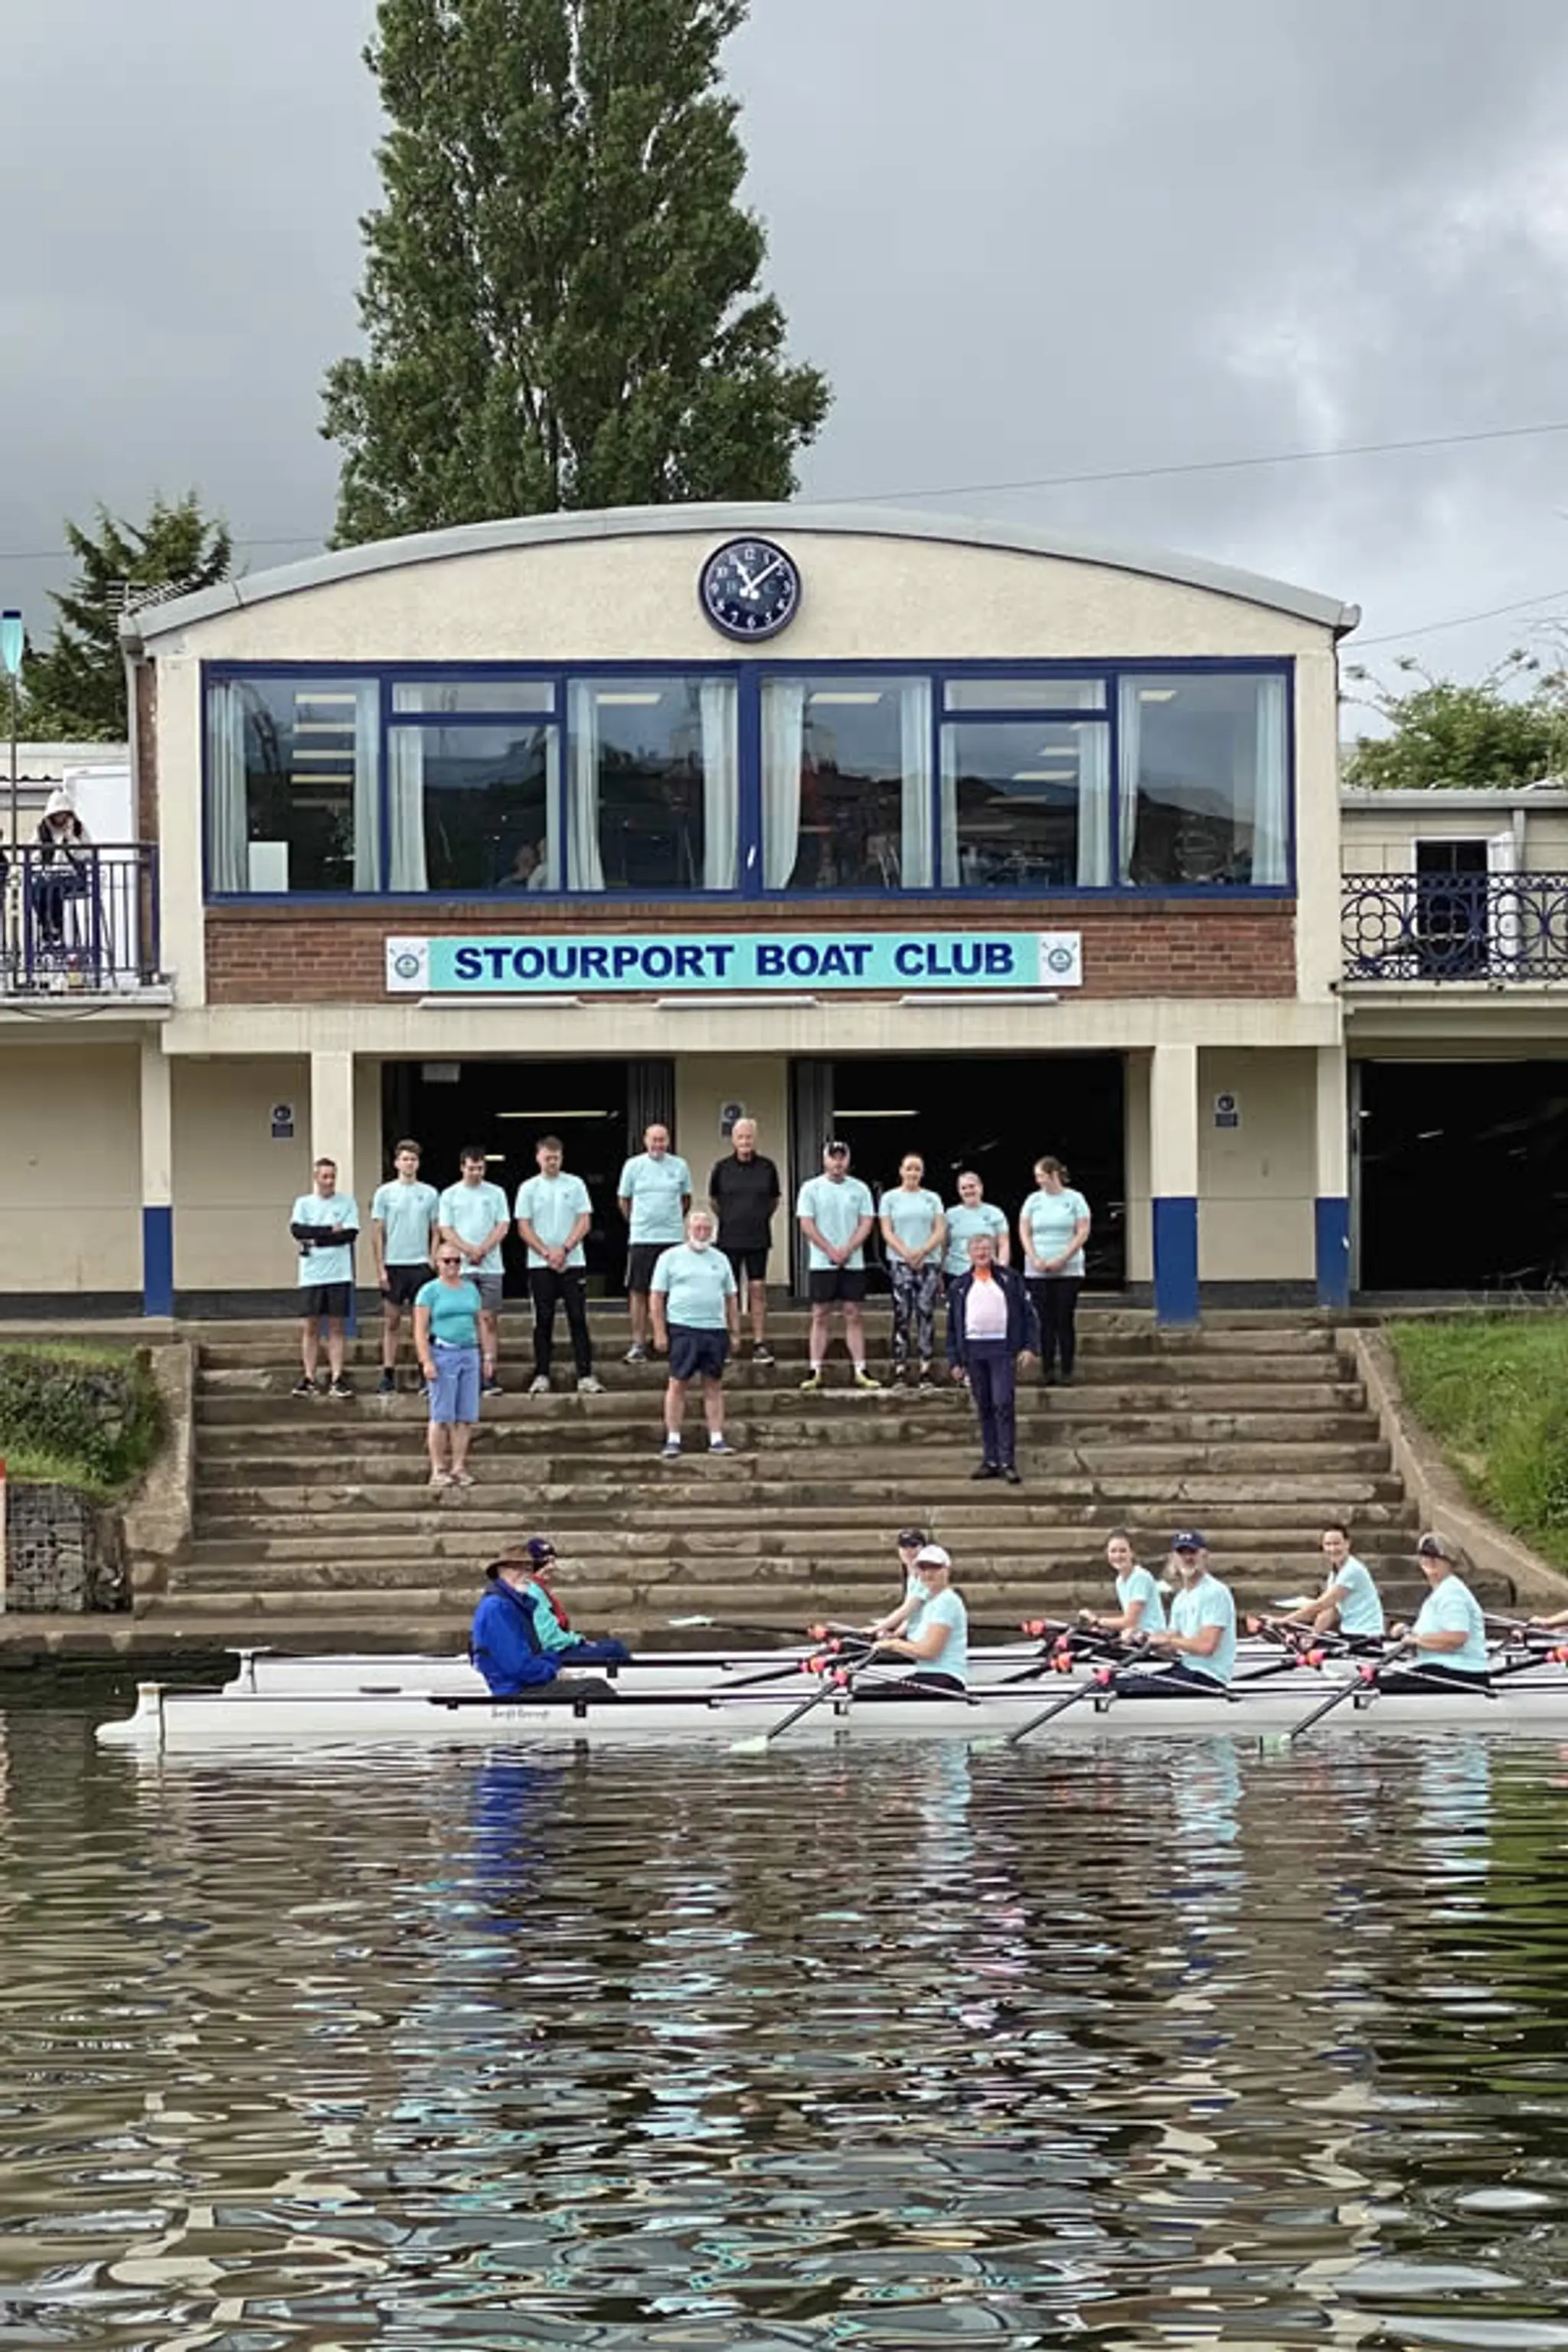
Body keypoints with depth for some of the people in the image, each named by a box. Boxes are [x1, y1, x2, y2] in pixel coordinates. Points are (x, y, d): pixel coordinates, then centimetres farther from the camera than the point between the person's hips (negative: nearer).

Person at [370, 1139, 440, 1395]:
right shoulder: (385, 1193, 2)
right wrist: (380, 1267, -6)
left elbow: (436, 1231, 9)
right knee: (392, 1321, 2)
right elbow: (377, 1232, 1)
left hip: (420, 1265, 1)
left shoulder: (430, 1194, 6)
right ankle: (388, 1374, 4)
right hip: (393, 1265, -1)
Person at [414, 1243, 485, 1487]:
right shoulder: (430, 1291, 0)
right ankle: (438, 1470, -1)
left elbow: (481, 1324, 20)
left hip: (469, 1353, 5)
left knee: (466, 1416, 2)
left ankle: (459, 1467, 7)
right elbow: (420, 1331, -5)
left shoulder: (471, 1289, 15)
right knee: (442, 1416, -5)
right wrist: (426, 1361, -14)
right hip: (442, 1354, -5)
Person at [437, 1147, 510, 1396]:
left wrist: (483, 1250, -10)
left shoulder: (496, 1194, 9)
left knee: (489, 1319, -4)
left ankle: (490, 1372, -7)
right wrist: (470, 1251, -11)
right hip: (461, 1268, 0)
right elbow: (446, 1231, 2)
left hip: (491, 1266, 0)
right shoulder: (450, 1195, 7)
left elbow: (502, 1227, 4)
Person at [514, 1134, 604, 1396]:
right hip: (540, 1265, 0)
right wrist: (547, 1253, -11)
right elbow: (524, 1228, 0)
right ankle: (541, 1376, 6)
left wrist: (564, 1250, -11)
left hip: (573, 1262, 0)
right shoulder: (528, 1188, 5)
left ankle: (585, 1376, -4)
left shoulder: (575, 1185, 5)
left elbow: (584, 1222, 1)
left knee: (578, 1318, -3)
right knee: (543, 1321, 2)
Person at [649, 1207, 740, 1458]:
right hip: (682, 1328, -4)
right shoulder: (671, 1258, 4)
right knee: (677, 1383, -5)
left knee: (714, 1385, 4)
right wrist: (660, 1332, -6)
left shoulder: (720, 1260, 16)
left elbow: (731, 1298, 19)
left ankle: (716, 1439, 7)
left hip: (715, 1329, 4)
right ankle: (672, 1440, -2)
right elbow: (656, 1296, 1)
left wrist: (735, 1331, 13)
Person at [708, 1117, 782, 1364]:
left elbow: (775, 1198, 15)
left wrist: (763, 1218, 10)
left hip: (758, 1239, 1)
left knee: (758, 1290, 1)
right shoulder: (722, 1168, -1)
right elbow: (713, 1199, 13)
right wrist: (726, 1218, 9)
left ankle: (760, 1344, 4)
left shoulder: (767, 1167, 1)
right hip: (729, 1239, 0)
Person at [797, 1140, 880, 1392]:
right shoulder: (811, 1188, 2)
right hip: (821, 1264, -1)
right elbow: (806, 1224, -4)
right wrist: (831, 1251, -12)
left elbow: (866, 1223, 3)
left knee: (855, 1315, 1)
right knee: (821, 1316, 0)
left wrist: (847, 1249, -11)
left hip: (853, 1263, 1)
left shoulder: (859, 1189, 8)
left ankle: (860, 1371, 1)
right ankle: (815, 1371, 1)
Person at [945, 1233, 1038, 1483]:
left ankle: (1008, 1462, -10)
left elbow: (1028, 1312, 5)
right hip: (973, 1351, 3)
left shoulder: (1009, 1279, 7)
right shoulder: (960, 1286, 13)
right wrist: (955, 1361, 8)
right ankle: (990, 1460, 11)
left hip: (1002, 1349, -3)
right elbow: (952, 1327, 14)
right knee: (984, 1408, 6)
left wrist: (1029, 1346, -5)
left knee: (1004, 1405, -10)